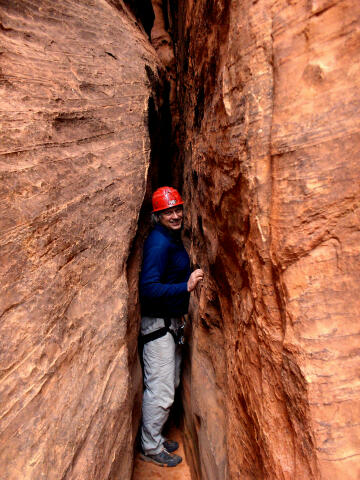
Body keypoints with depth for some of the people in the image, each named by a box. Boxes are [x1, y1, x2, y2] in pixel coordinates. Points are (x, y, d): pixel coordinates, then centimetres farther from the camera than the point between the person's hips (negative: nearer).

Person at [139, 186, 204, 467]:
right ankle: (151, 448, 25)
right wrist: (187, 286, -31)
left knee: (170, 384, 21)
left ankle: (155, 436, 40)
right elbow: (149, 288, -29)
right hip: (158, 324, -10)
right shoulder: (158, 242, -22)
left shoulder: (174, 237, 9)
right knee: (160, 391, 3)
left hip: (172, 322, 10)